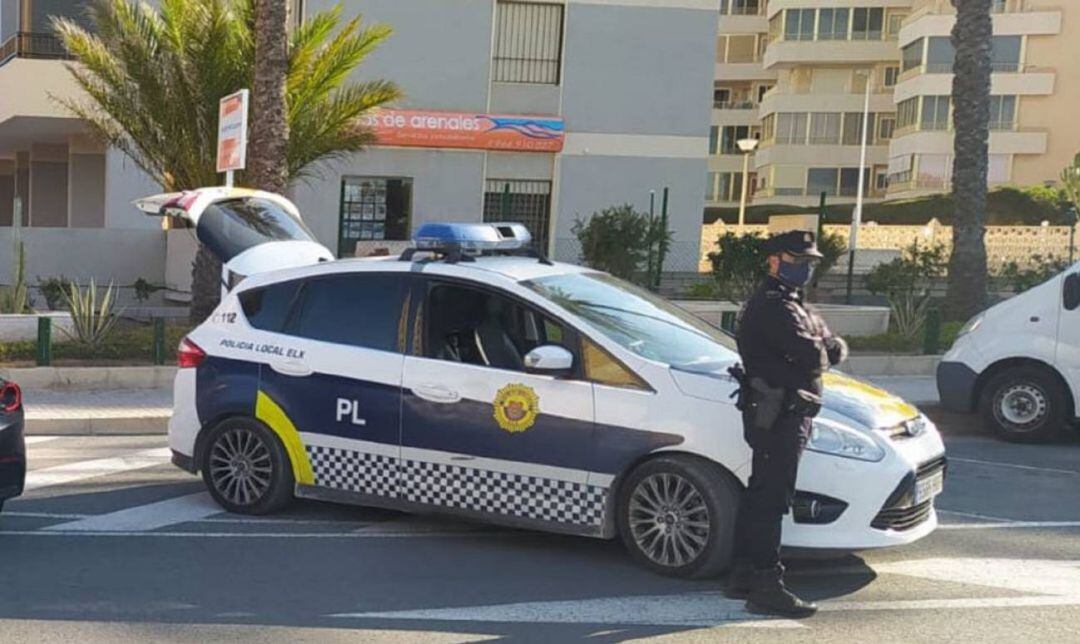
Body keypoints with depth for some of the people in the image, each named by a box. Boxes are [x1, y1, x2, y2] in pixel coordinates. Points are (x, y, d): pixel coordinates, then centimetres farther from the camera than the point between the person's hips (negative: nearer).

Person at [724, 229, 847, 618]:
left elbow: (834, 348, 16)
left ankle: (743, 575, 25)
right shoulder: (774, 306, -15)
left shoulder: (791, 305, 20)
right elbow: (813, 357, -23)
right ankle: (766, 587, -5)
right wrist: (822, 353, -2)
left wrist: (828, 348, -5)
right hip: (780, 415, -11)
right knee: (771, 499, -9)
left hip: (775, 414, 11)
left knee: (760, 494, 15)